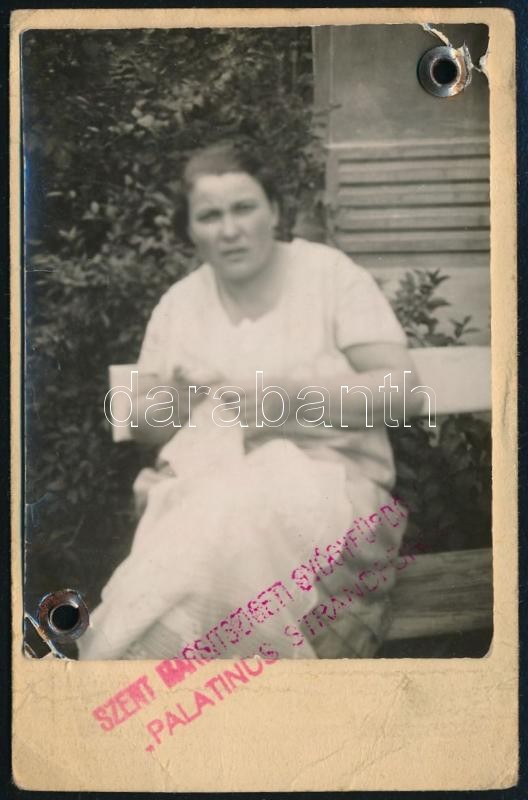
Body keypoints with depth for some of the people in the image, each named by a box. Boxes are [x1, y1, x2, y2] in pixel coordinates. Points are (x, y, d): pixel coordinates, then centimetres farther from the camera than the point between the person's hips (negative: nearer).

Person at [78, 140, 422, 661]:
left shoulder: (329, 273, 3)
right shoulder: (177, 303, 14)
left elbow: (401, 392, -4)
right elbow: (146, 427, 18)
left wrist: (293, 395, -18)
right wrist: (175, 395, -5)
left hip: (326, 474, -2)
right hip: (204, 483, 3)